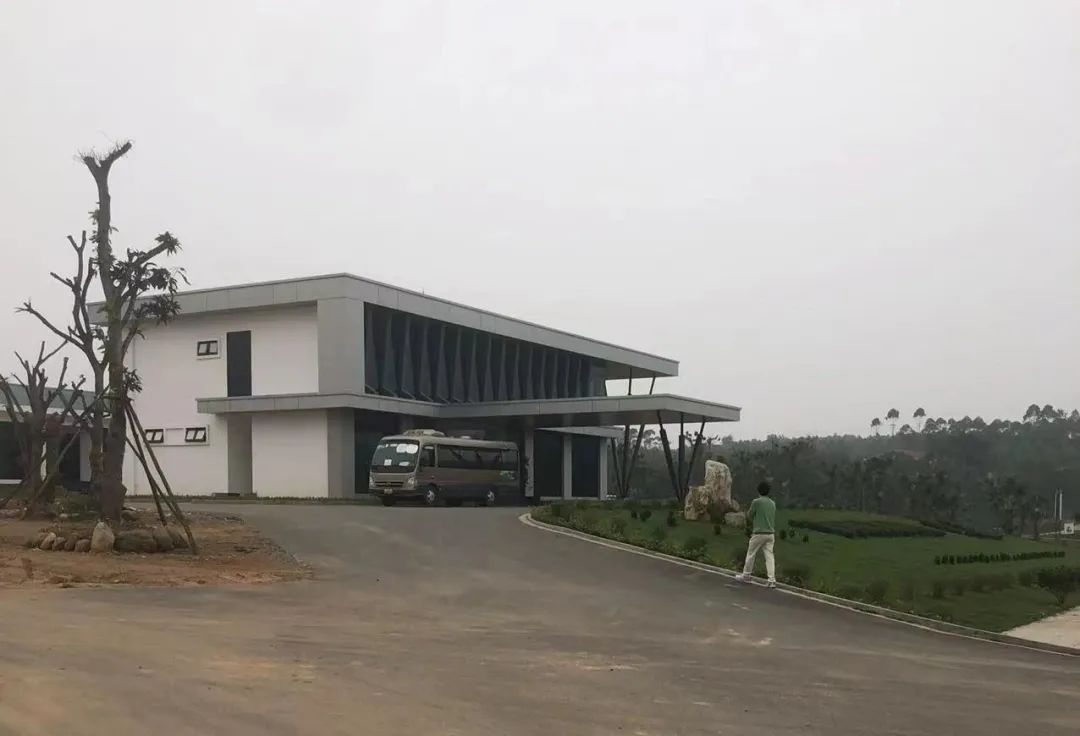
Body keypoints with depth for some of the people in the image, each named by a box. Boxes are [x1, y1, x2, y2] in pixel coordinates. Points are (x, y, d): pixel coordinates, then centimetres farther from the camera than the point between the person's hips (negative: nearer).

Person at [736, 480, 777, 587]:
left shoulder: (756, 502, -9)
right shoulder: (773, 503, 9)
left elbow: (750, 515, 2)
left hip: (759, 533, -5)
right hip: (771, 534, 5)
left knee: (751, 554, 10)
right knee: (769, 555, 1)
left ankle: (746, 575, 21)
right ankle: (772, 580, -8)